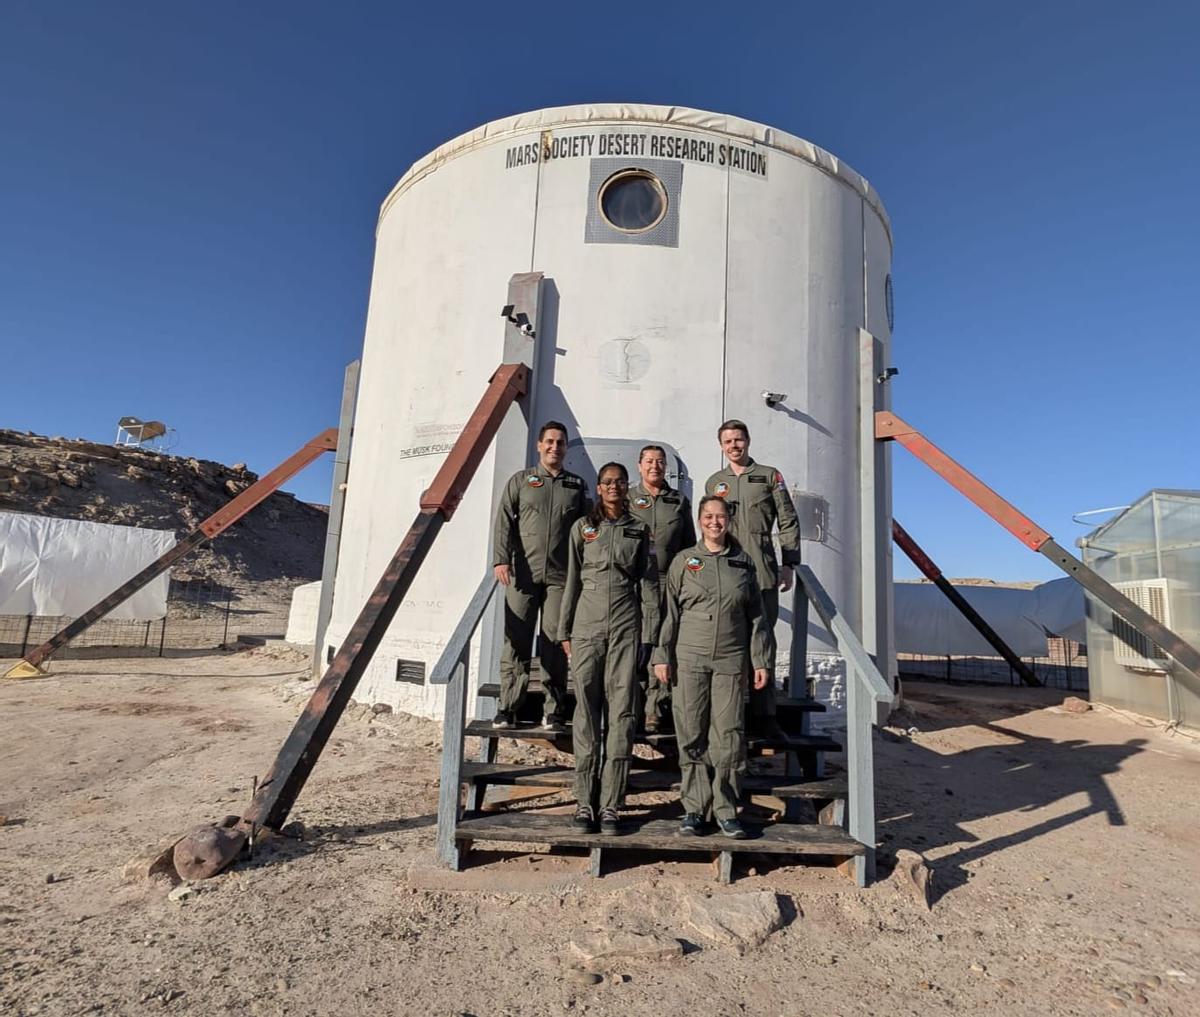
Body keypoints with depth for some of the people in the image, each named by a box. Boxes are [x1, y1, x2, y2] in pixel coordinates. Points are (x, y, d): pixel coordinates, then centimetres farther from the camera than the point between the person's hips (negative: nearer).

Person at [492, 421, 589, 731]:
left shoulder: (577, 485, 14)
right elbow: (504, 521, 3)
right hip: (523, 574, 0)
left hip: (561, 577, 1)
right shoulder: (520, 480, 12)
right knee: (516, 642, 1)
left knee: (555, 643, 2)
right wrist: (501, 560, -10)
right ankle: (507, 708, 10)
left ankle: (554, 712, 10)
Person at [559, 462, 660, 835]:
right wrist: (565, 631, 7)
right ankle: (584, 803, 10)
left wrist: (648, 636, 1)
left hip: (626, 627, 0)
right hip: (587, 627, 0)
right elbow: (572, 581, 10)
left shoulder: (639, 531, 10)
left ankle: (611, 805, 7)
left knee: (622, 715, -2)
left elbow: (649, 585, 8)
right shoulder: (582, 527, 10)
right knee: (587, 713, 2)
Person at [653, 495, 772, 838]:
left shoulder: (743, 563, 9)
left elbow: (756, 616, 11)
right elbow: (670, 612, 3)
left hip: (730, 661, 1)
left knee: (729, 735, 2)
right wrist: (662, 655, -2)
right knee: (692, 736, 3)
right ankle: (694, 809, 15)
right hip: (689, 659, -1)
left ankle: (726, 809, 15)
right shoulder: (684, 561, 5)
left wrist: (761, 660, 7)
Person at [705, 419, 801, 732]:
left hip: (762, 571, -2)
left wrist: (788, 564, 0)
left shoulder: (770, 476, 9)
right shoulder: (714, 482, 16)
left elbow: (788, 522, 6)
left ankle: (764, 712, 8)